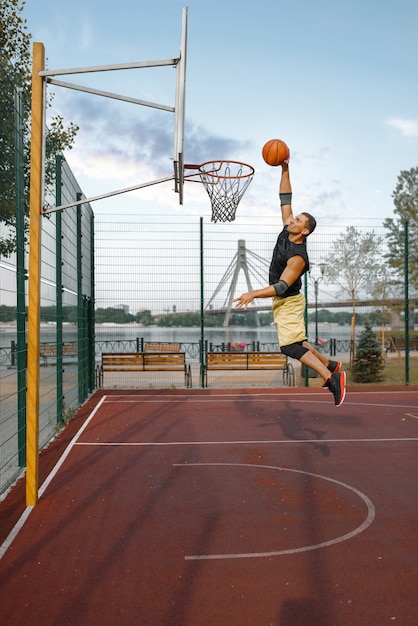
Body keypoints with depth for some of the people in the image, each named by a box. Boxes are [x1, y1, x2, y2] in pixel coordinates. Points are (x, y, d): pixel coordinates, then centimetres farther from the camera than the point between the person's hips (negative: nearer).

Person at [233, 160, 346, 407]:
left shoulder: (298, 257, -26)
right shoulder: (287, 232, -3)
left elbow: (282, 286, -31)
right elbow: (285, 200, 1)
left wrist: (254, 294, -39)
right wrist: (285, 170, -6)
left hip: (289, 302, -9)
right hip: (282, 301, 9)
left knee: (291, 347, -12)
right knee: (297, 342, 17)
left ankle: (332, 378, -10)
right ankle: (331, 366, 28)